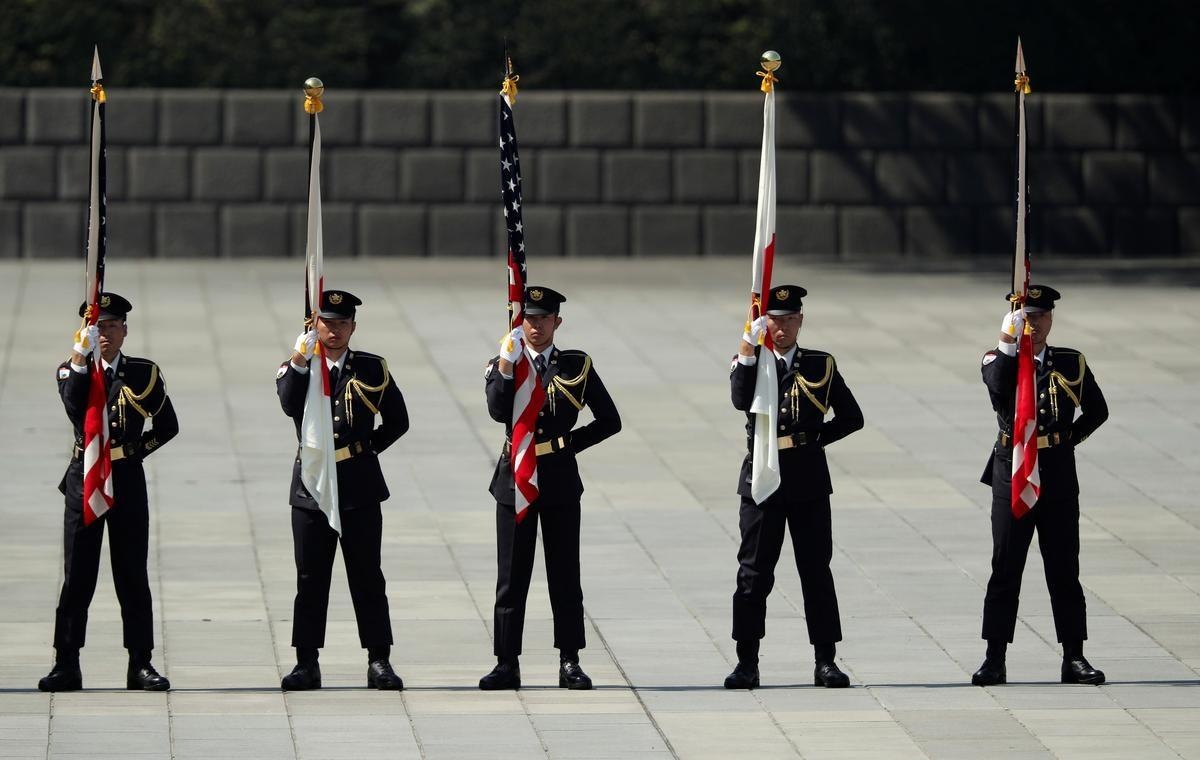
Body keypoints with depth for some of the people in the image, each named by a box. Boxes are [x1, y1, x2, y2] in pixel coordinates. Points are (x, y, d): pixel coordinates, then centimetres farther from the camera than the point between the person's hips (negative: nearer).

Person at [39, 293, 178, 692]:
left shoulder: (144, 373, 5)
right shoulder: (71, 370, 2)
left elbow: (167, 426, 13)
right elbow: (75, 407, -20)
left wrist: (136, 450, 1)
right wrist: (81, 357, -29)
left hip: (127, 480, 0)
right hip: (84, 479, 0)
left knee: (133, 575, 2)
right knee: (77, 576, 1)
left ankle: (140, 665, 6)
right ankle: (67, 664, 4)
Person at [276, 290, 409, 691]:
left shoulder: (372, 369, 6)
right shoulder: (295, 368, 4)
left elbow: (397, 421, 13)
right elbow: (291, 406, -17)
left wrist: (368, 447, 2)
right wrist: (300, 361, -27)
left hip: (359, 487, 0)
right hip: (311, 484, 0)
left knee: (368, 578, 1)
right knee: (310, 579, 4)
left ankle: (379, 662, 4)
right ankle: (307, 663, 7)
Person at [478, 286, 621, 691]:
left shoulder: (577, 366, 4)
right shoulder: (502, 365, 3)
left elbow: (609, 421, 8)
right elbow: (498, 411, -16)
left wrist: (570, 442, 1)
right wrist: (506, 365, -26)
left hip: (560, 479, 0)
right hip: (516, 476, 0)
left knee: (564, 574, 2)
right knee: (511, 577, 2)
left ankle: (569, 662, 7)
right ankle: (507, 663, 5)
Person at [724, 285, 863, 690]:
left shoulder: (821, 366, 7)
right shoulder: (749, 362, 3)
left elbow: (851, 417, 10)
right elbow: (742, 401, -18)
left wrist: (815, 439, -2)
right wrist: (748, 349, -26)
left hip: (808, 480, 1)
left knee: (816, 571, 3)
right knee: (754, 573, 1)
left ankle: (826, 661, 7)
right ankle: (747, 662, 5)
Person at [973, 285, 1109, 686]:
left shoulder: (1071, 364, 7)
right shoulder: (998, 361, 1)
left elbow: (1096, 411, 18)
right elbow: (999, 386, -23)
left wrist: (1070, 439, 4)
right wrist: (1009, 338, -31)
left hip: (1058, 479, 2)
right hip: (1011, 476, -2)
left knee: (1065, 570, 4)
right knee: (1005, 570, 0)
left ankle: (1074, 658, 7)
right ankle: (995, 659, 3)